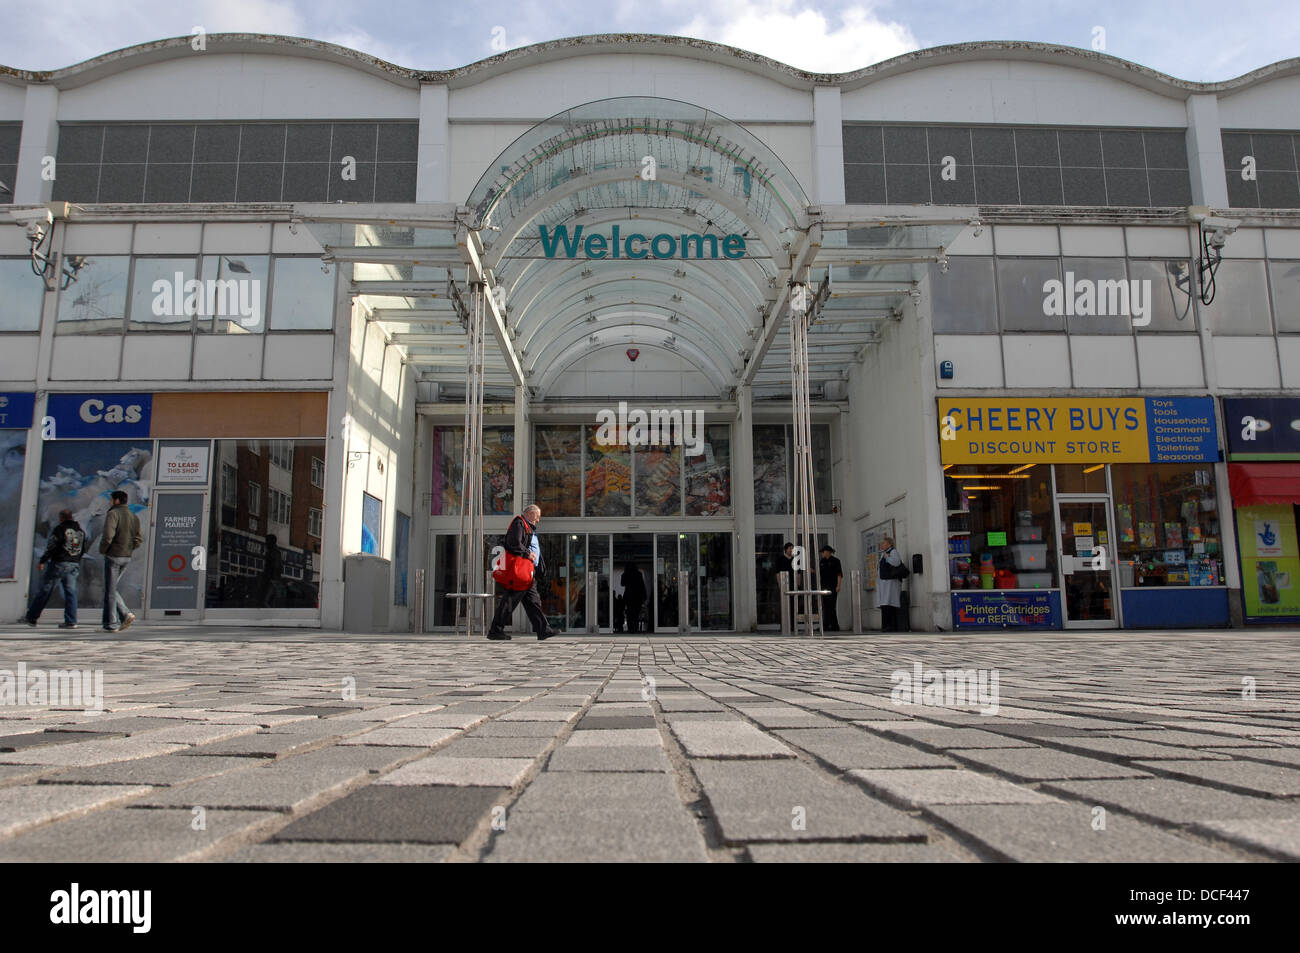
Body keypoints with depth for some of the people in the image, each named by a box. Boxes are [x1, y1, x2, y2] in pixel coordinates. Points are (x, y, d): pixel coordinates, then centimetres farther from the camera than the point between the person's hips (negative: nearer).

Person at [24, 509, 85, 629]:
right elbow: (83, 549, 15)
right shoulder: (81, 530, 12)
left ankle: (31, 618, 11)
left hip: (58, 564, -5)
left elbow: (51, 547, -10)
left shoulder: (59, 529, -6)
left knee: (44, 591, 3)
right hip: (74, 565, 5)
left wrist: (42, 561, -3)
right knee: (70, 592, 3)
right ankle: (71, 621, -2)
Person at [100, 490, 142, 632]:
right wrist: (128, 550, 13)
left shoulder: (113, 514, -10)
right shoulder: (134, 517, 13)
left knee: (110, 590, 0)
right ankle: (127, 614, 2)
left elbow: (108, 536, -21)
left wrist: (102, 550, -6)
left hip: (113, 556, -7)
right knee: (112, 589, 18)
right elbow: (139, 540, 10)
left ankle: (110, 624, 2)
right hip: (127, 558, 7)